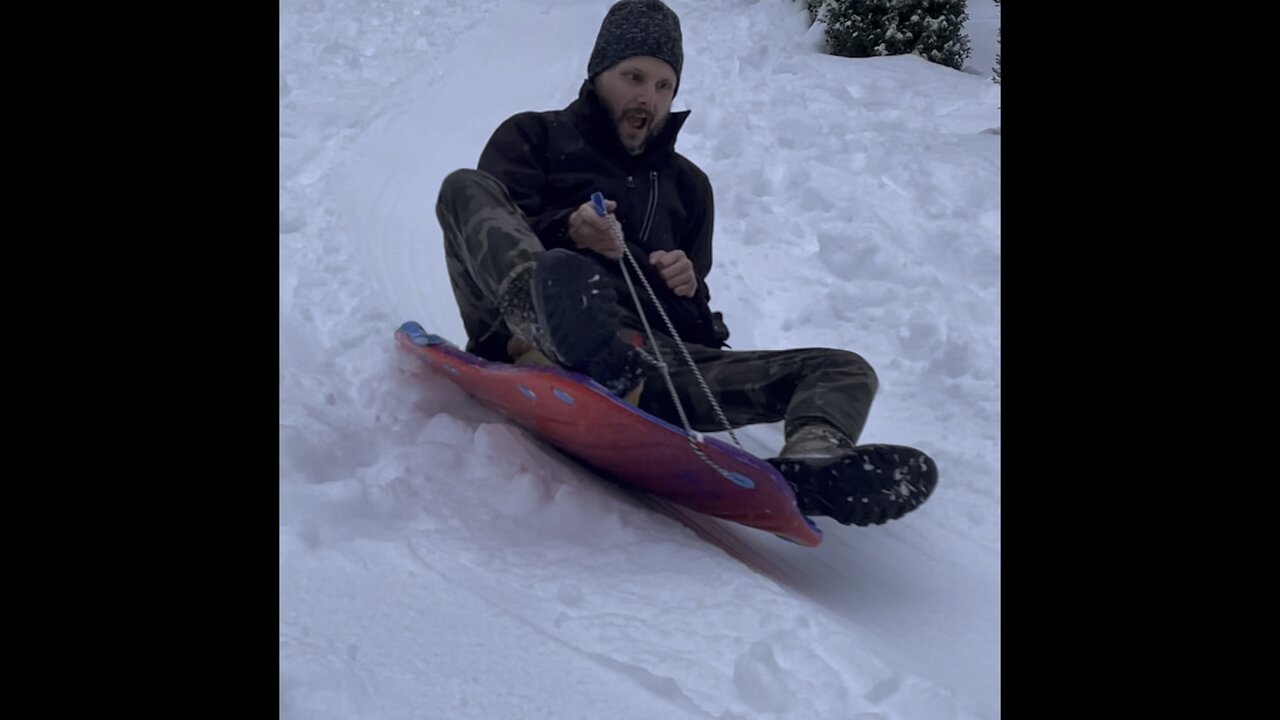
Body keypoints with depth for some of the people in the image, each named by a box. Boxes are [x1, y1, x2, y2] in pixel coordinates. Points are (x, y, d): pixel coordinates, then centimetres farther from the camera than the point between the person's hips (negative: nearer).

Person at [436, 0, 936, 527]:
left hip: (651, 356, 3)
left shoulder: (687, 184, 32)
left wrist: (687, 289, 4)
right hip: (536, 337, -3)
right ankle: (562, 335, -55)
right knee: (467, 187, -24)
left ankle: (811, 466, -48)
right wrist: (567, 230, -17)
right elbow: (490, 226, 3)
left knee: (844, 369, -10)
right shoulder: (534, 136, 22)